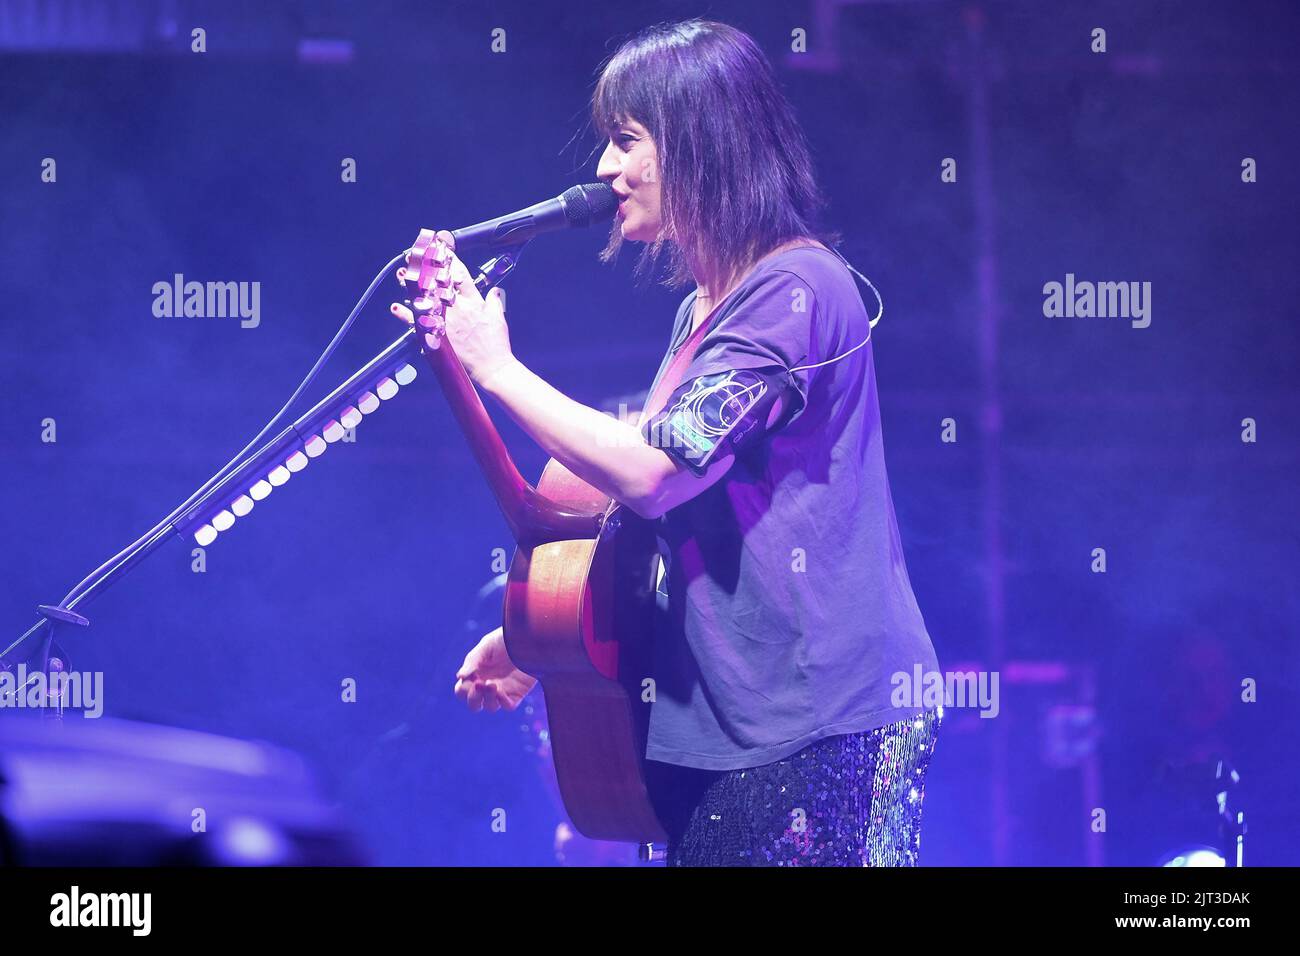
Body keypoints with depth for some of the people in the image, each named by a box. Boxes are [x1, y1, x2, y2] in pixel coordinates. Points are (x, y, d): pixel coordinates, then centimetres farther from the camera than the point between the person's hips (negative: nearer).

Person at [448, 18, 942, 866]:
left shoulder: (796, 288, -13)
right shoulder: (703, 311, 16)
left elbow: (654, 470, -22)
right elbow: (653, 516, 21)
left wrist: (496, 366, -13)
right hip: (722, 718, 9)